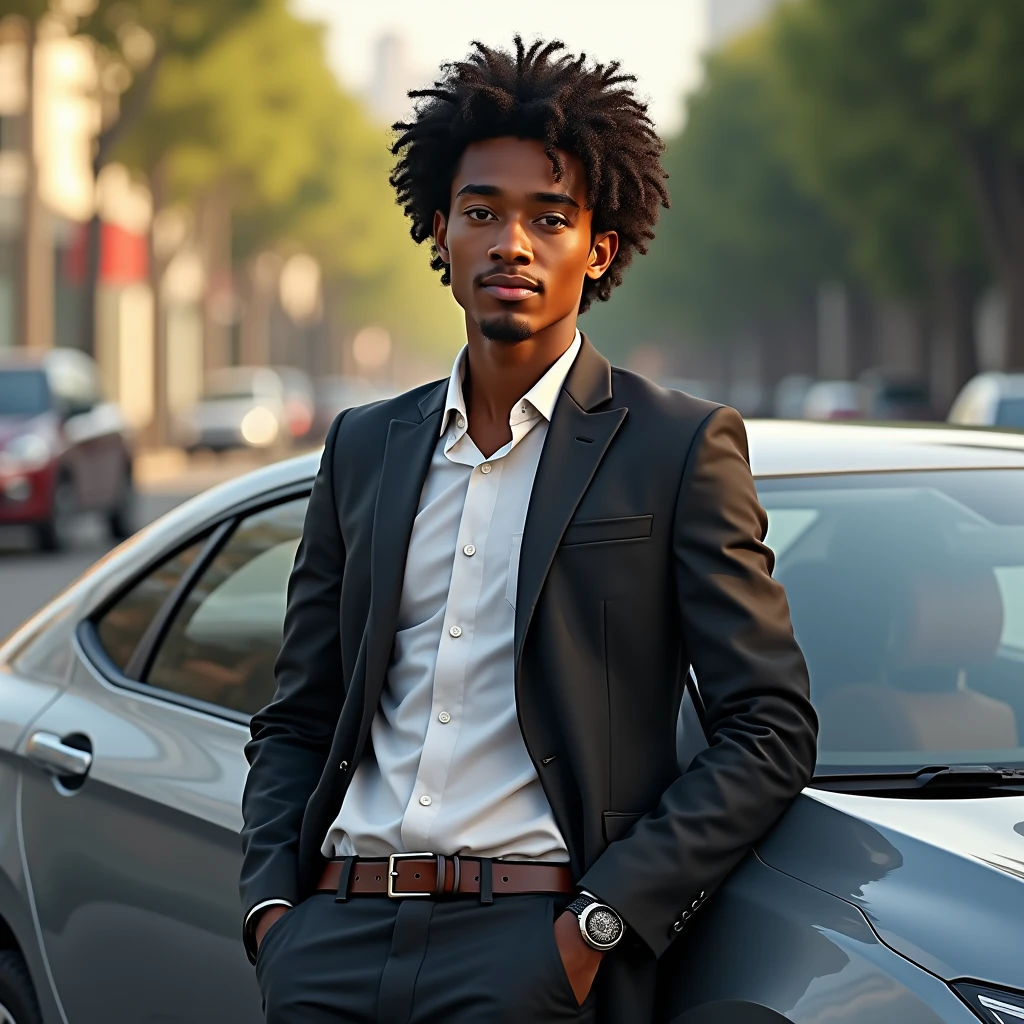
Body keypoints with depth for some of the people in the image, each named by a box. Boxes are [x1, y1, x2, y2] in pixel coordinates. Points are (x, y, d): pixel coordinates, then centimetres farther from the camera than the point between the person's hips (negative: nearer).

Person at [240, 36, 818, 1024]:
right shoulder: (363, 448, 16)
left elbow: (770, 732, -3)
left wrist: (602, 918, -11)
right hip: (333, 934, 4)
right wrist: (271, 901, 3)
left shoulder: (681, 449, 2)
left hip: (528, 943, -4)